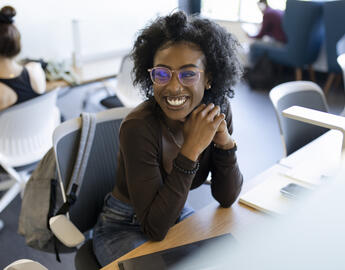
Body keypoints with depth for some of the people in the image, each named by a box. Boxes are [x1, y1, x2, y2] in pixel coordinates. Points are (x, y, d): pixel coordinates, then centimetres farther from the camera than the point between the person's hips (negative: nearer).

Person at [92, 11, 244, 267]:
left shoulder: (218, 109, -12)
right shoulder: (138, 127, -29)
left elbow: (226, 198, -7)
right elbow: (155, 228, -28)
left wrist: (224, 140, -24)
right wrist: (191, 149, -35)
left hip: (177, 216, 5)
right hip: (124, 230, -5)